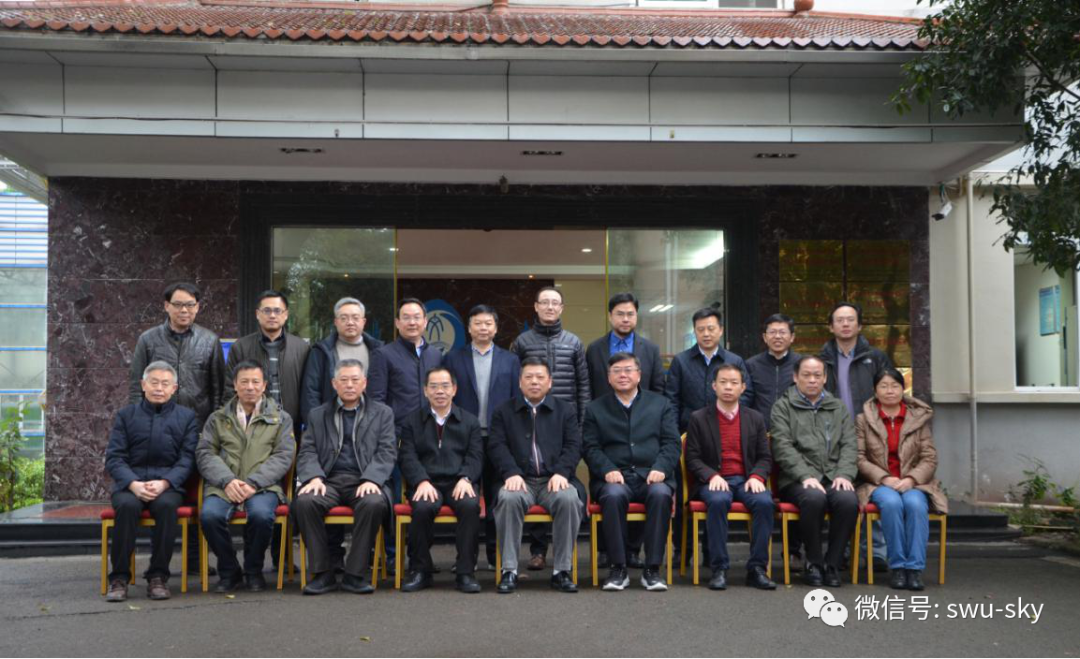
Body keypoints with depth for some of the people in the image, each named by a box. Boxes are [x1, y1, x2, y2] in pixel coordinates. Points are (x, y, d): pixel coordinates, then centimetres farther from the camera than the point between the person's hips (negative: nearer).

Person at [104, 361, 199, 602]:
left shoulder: (187, 417, 13)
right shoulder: (126, 415, 15)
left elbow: (187, 458, 3)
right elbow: (114, 457, 5)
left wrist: (164, 483, -15)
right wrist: (134, 484, -14)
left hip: (168, 484, -1)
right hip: (130, 483, 1)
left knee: (166, 505, -34)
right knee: (127, 506, -33)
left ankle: (158, 577, -21)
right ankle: (119, 577, -21)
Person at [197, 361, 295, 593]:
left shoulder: (280, 418, 14)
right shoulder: (218, 418, 19)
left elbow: (283, 456, 2)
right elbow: (204, 453, 7)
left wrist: (252, 483, -12)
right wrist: (227, 481, -12)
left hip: (262, 485, -1)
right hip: (222, 486, 2)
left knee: (261, 515, -34)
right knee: (209, 515, -31)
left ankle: (254, 571, -6)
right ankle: (228, 571, -5)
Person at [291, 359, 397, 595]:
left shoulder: (382, 413, 15)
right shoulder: (318, 415, 20)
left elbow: (386, 452, 3)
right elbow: (307, 452, 10)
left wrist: (371, 479, -15)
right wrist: (314, 477, -12)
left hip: (365, 481, -1)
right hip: (329, 480, 2)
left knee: (374, 503, -35)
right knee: (304, 502, -30)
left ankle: (356, 574, -21)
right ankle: (322, 573, -17)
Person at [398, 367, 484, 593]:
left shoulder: (470, 421, 18)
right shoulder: (412, 422, 16)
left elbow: (475, 456, 7)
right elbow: (408, 457, 3)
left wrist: (465, 478, -15)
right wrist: (422, 481, -17)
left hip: (459, 482, 1)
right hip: (427, 483, 0)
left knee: (470, 505, -33)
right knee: (423, 507, -34)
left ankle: (466, 571, -21)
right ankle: (420, 570, -14)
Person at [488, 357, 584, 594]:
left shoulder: (565, 410, 16)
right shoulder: (504, 411, 15)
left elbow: (573, 446, 6)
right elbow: (497, 447, 3)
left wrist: (561, 472, -12)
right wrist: (511, 473, -15)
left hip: (555, 479, 0)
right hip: (520, 479, 0)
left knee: (569, 499, -32)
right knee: (508, 499, -34)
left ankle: (562, 570, -21)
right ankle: (509, 570, -25)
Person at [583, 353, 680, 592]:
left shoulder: (661, 404, 17)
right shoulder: (595, 409, 17)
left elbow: (672, 443, 8)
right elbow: (591, 448, 7)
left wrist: (660, 468, -11)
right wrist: (608, 470, -12)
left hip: (652, 476, 0)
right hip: (614, 478, 0)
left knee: (661, 494, -34)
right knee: (613, 495, -35)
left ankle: (652, 569, -25)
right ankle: (618, 569, -24)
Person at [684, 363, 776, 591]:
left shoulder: (755, 418, 15)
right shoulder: (699, 418, 8)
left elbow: (765, 457, 11)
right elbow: (692, 458, 2)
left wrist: (756, 476, -10)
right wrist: (712, 476, -16)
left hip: (746, 480, 2)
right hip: (714, 481, -2)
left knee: (764, 502, -30)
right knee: (718, 501, -36)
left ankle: (757, 568, -20)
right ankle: (719, 568, -27)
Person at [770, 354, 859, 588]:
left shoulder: (838, 407, 21)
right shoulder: (783, 407, 10)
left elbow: (850, 446, 11)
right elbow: (783, 448, -3)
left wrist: (844, 474, -8)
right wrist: (806, 476, -17)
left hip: (834, 478, 3)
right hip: (798, 481, -3)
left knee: (849, 500, -31)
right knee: (814, 497, -36)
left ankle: (832, 564, -13)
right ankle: (813, 563, -15)